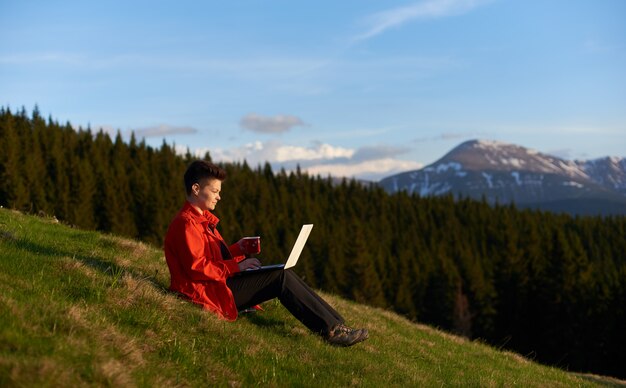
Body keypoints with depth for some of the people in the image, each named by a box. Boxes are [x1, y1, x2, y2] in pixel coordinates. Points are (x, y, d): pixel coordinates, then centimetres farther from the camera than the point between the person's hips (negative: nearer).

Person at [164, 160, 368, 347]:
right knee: (281, 277, -16)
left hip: (220, 284, 10)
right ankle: (332, 329, -16)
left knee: (283, 275, -4)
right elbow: (196, 267, -22)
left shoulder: (201, 218, 20)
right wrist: (235, 267, -18)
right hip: (209, 292, -10)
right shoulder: (186, 223, -13)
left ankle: (336, 325, -11)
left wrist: (238, 249, 3)